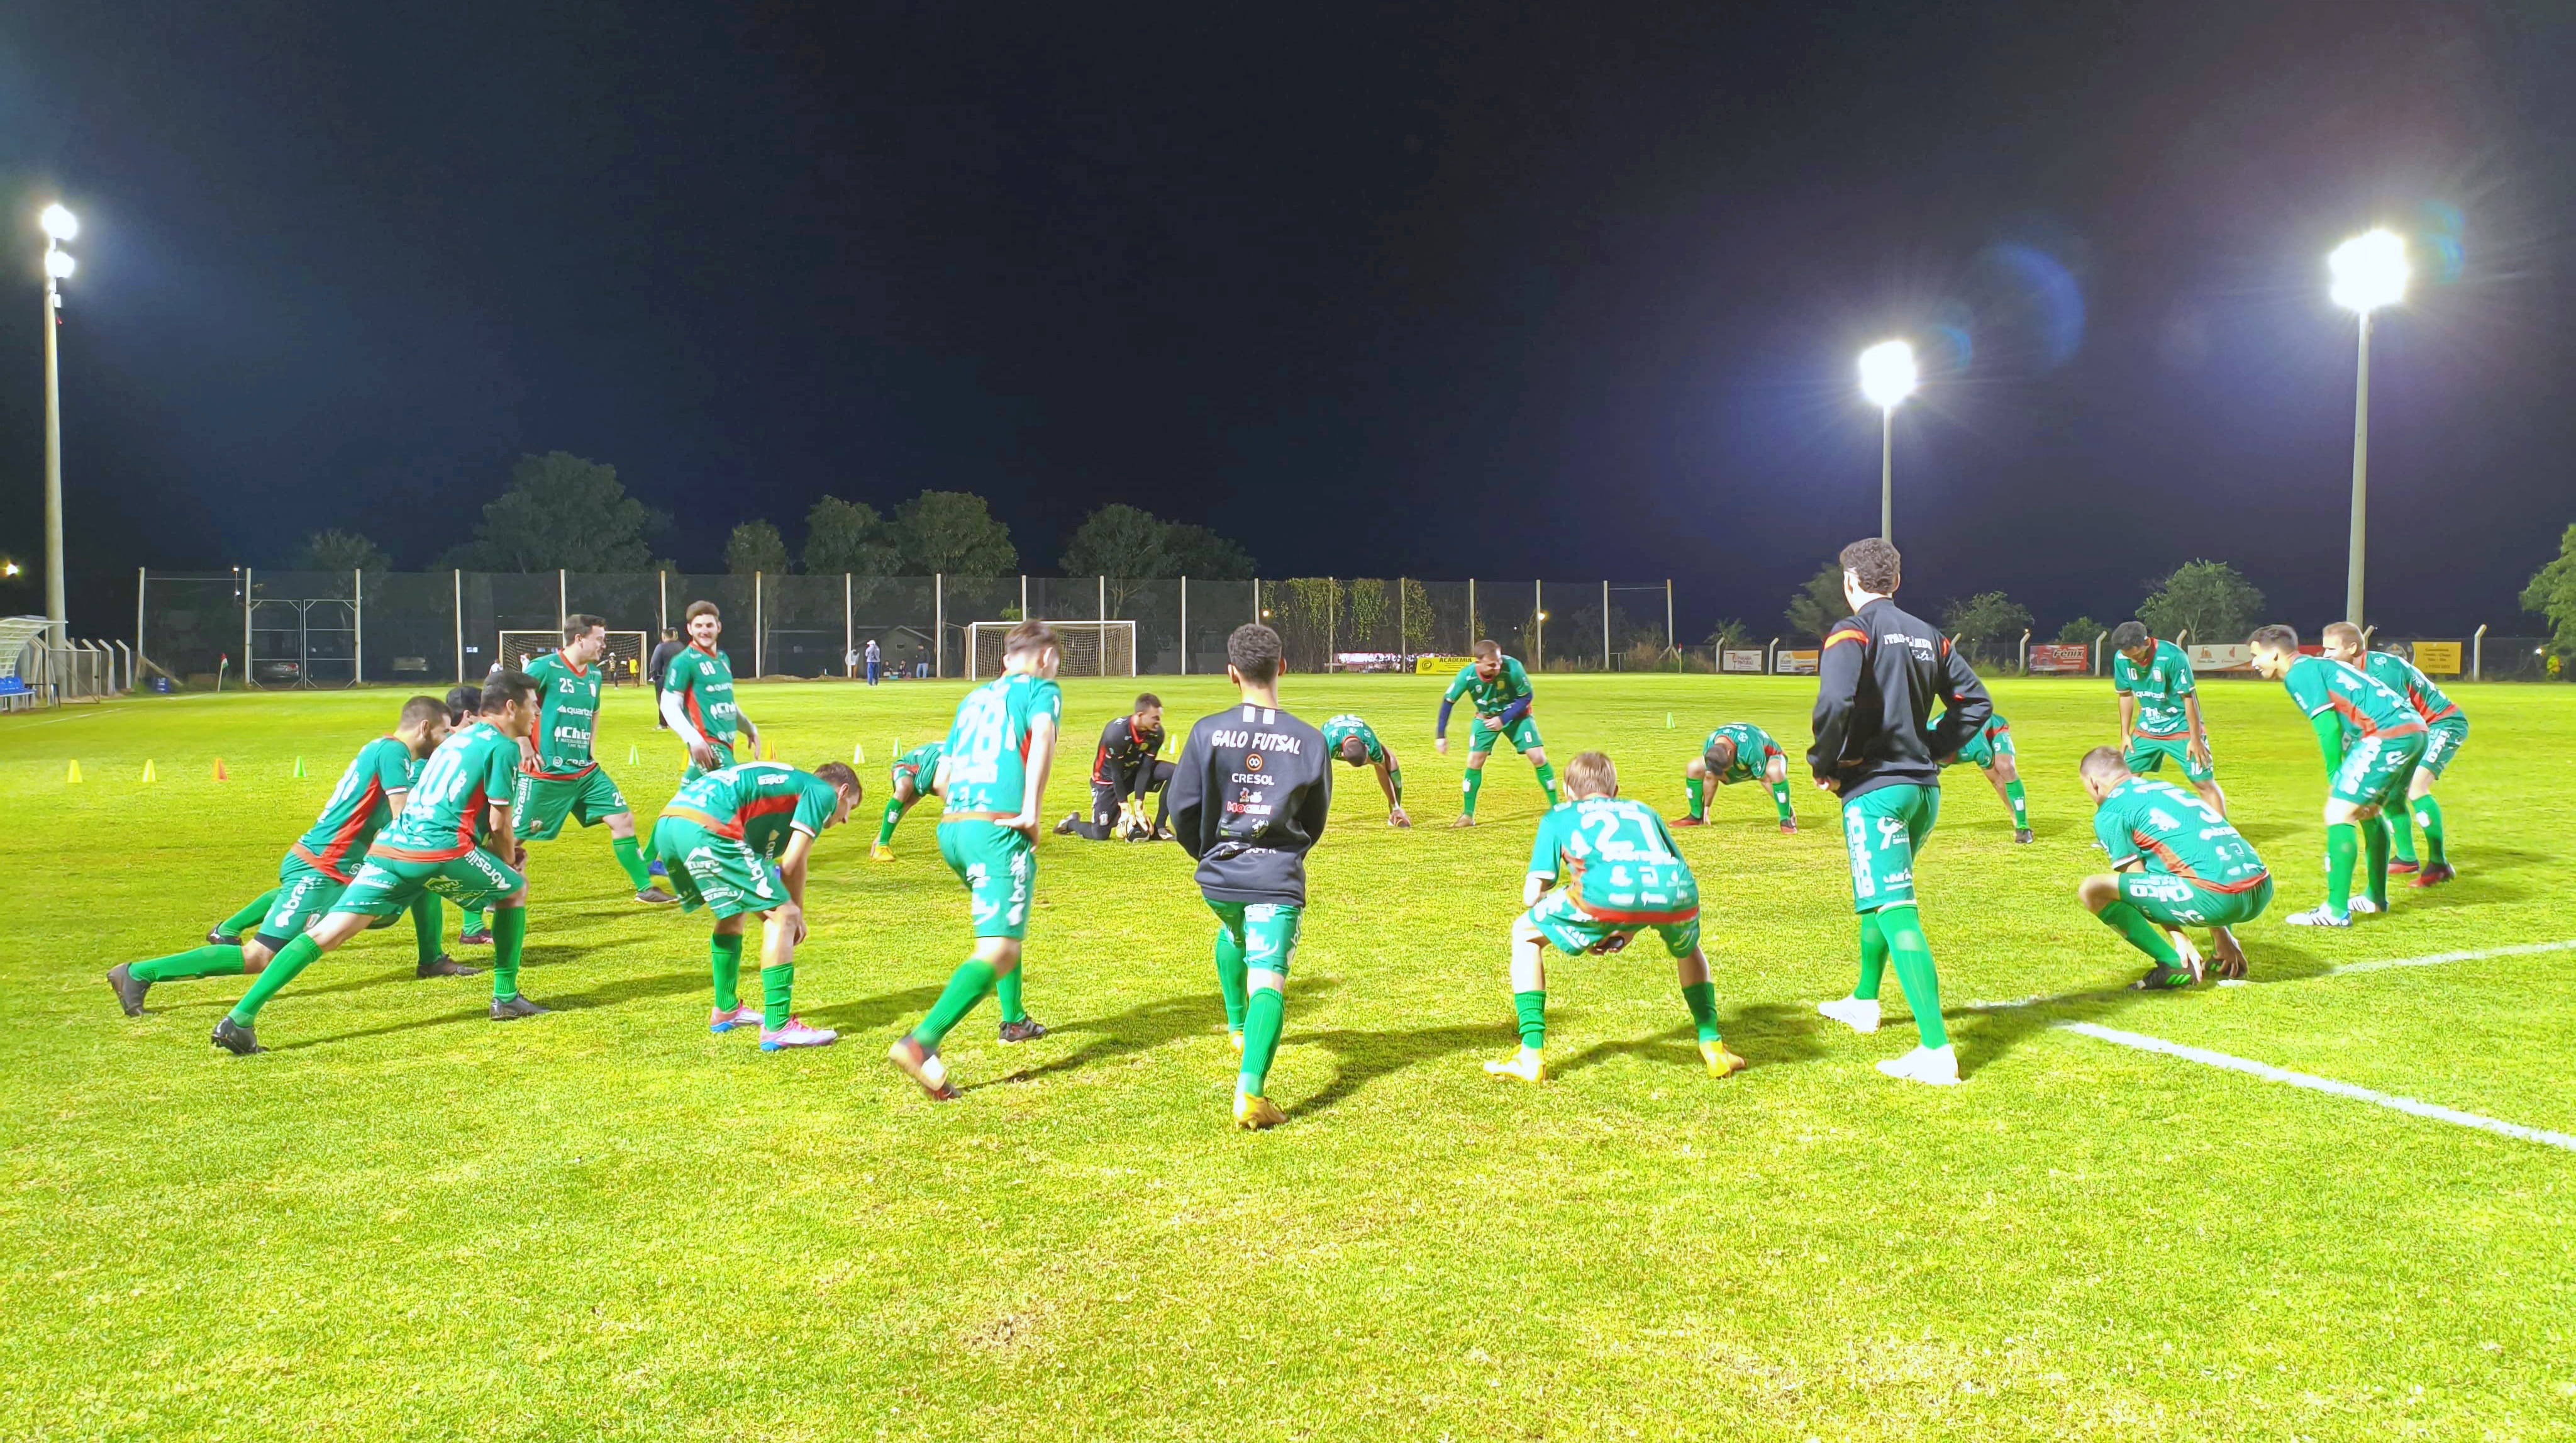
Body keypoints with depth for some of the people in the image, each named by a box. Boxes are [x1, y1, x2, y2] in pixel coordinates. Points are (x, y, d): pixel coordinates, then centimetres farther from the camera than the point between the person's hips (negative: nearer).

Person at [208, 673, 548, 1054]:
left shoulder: (459, 737, 27)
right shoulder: (504, 747, 1)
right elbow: (499, 823, -3)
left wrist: (503, 847, 34)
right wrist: (509, 861, 16)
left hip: (389, 846, 7)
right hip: (440, 851, -7)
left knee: (326, 933, -1)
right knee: (515, 889, 17)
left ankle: (239, 1020, -10)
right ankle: (507, 999, 18)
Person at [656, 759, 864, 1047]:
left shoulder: (787, 782, 34)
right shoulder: (823, 792, 10)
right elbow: (792, 863, 0)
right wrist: (796, 914, 14)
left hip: (666, 826, 10)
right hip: (706, 828, -10)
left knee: (734, 911, 29)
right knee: (782, 916, -2)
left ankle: (725, 1011, 41)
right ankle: (778, 1028, -4)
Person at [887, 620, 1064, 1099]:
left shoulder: (975, 697, 25)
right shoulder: (1041, 689, 6)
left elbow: (941, 780, 22)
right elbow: (1042, 735, -18)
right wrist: (1032, 810, -18)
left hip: (951, 827, 8)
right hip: (999, 829, -8)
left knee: (1005, 926, 30)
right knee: (999, 951, -12)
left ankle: (1014, 1020, 42)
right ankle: (921, 1043, -28)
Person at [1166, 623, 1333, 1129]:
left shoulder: (1208, 731, -6)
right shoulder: (1309, 740, -3)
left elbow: (1182, 807, -2)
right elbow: (1315, 821, 8)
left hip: (1218, 877, 3)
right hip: (1278, 880, -2)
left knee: (1233, 934, 34)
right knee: (1268, 980, -6)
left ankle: (1239, 1026, 53)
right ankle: (1251, 1090, -24)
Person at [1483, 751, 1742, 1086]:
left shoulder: (1558, 817, 32)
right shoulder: (1643, 810, 40)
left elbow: (1531, 896, 23)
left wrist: (1582, 930, 38)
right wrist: (1634, 927, 45)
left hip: (1608, 893, -3)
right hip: (1678, 893, 4)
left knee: (1525, 934, 23)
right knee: (1688, 947, 40)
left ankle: (1532, 1057, 17)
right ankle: (1713, 1047, 33)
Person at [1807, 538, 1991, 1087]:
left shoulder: (1852, 632, -9)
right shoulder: (1929, 636, 14)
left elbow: (1835, 701, -25)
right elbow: (1975, 702, 15)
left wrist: (1823, 765, -12)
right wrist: (1936, 749, 16)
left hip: (1874, 789, -8)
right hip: (1924, 789, 8)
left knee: (1895, 912, -12)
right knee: (1880, 895, 27)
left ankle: (1937, 1051, -19)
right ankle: (1864, 1002, 44)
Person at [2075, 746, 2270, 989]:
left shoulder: (2110, 812, 6)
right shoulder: (2165, 787, 29)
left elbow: (2140, 882, 2)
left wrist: (2179, 937, 5)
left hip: (2219, 896, -8)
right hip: (2263, 891, 9)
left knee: (2092, 890, -5)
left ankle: (2175, 965, -4)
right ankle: (2224, 956, 25)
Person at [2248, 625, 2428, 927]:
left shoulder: (2299, 673, -3)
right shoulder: (2318, 667, 25)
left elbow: (2328, 726, -12)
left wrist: (2334, 777, -3)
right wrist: (2342, 778, 21)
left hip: (2388, 735, -10)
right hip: (2414, 730, 10)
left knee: (2338, 813, -10)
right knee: (2368, 811, 25)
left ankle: (2336, 911, -12)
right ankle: (2376, 897, 36)